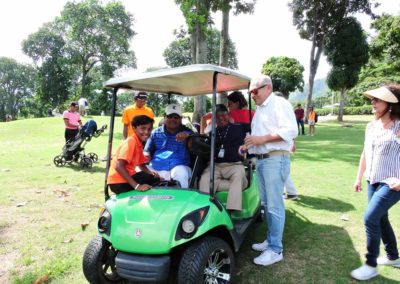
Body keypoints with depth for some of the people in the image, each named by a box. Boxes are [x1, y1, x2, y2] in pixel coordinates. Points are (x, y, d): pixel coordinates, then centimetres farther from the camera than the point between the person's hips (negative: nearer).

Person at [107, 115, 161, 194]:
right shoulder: (130, 142, -18)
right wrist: (137, 186, -31)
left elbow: (141, 164, 20)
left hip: (128, 177, 9)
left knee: (156, 179, 13)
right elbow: (118, 167, -28)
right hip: (119, 183, -9)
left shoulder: (139, 144, 10)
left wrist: (151, 173, -1)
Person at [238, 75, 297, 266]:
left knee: (274, 206, -6)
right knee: (267, 204, 14)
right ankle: (271, 240, 26)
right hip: (260, 160, 9)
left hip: (275, 160, -9)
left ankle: (275, 250, 1)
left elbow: (290, 130, -19)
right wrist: (249, 144, 11)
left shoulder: (280, 104, -7)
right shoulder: (260, 109, 22)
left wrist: (262, 139, -20)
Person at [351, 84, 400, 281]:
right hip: (373, 181, 8)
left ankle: (371, 266, 3)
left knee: (370, 217, -14)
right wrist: (358, 177, 16)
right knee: (380, 219, 18)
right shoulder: (371, 126, 6)